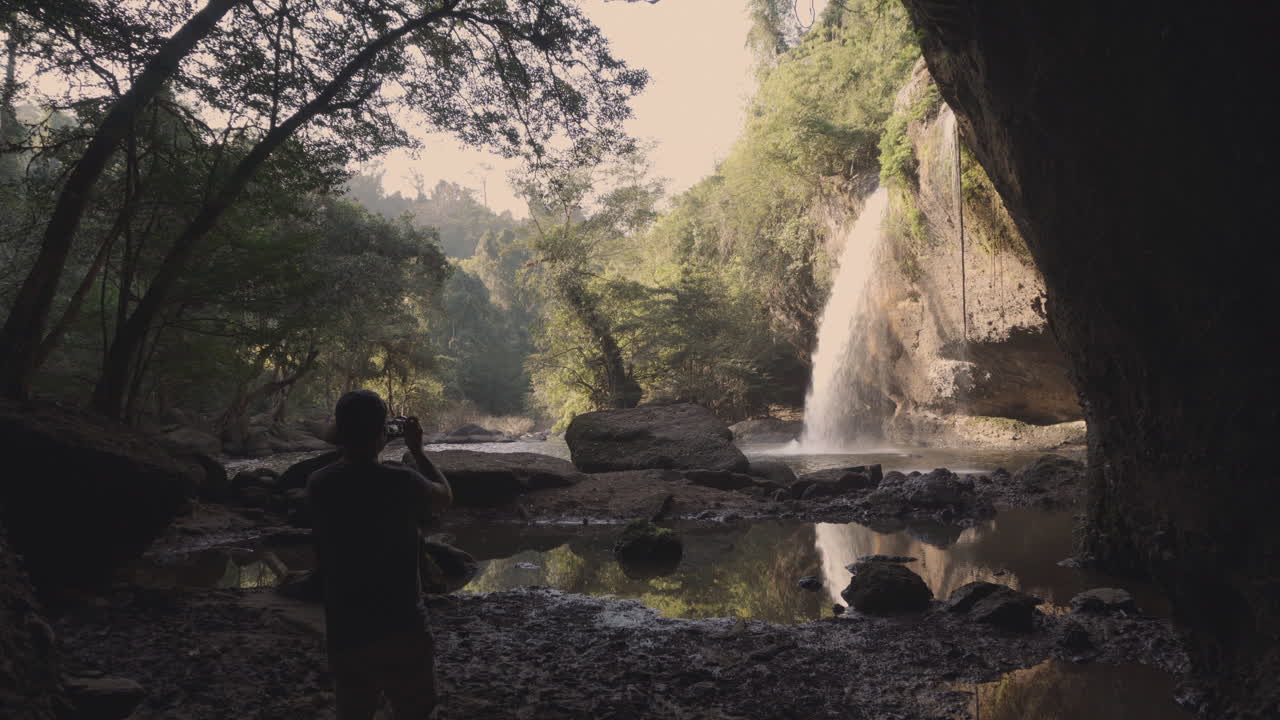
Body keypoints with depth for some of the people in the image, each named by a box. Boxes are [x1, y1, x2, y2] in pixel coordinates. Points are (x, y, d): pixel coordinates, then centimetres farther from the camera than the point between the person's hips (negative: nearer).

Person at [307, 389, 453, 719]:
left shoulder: (318, 484, -6)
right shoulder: (402, 483, -17)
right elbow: (445, 496, 4)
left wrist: (348, 439, 13)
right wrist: (416, 450, 12)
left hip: (345, 632, 4)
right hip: (402, 630, -3)